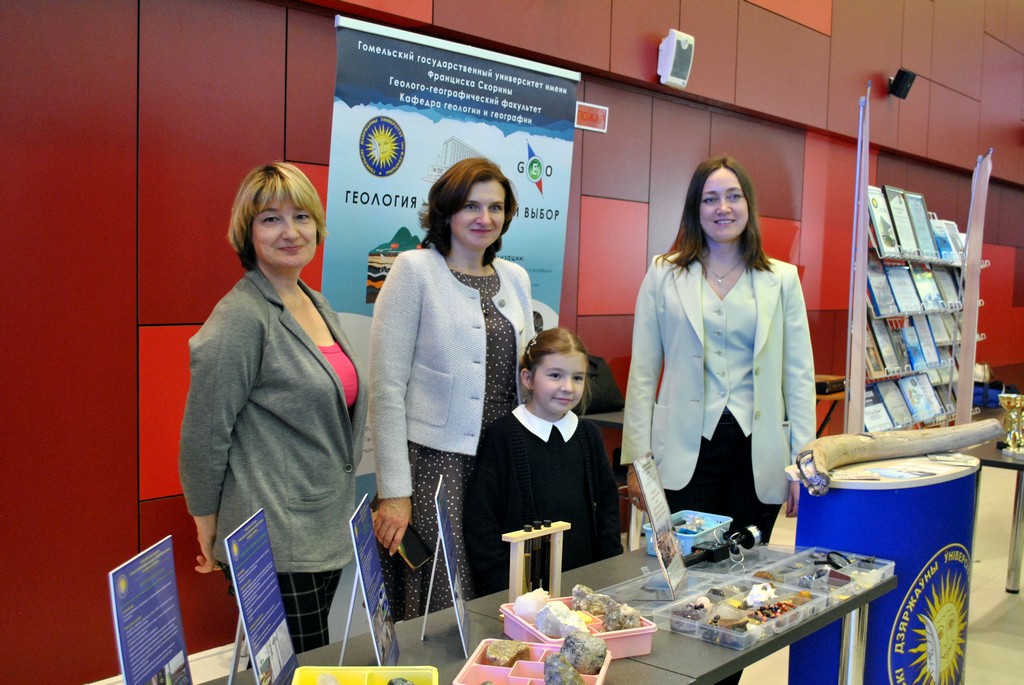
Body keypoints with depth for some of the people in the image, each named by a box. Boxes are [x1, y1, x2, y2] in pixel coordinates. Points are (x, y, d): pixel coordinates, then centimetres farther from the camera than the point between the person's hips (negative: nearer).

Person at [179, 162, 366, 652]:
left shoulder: (317, 305, 10)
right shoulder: (241, 318, -16)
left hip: (327, 533, 8)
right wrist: (209, 531, -6)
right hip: (275, 544, -8)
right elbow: (202, 437, -14)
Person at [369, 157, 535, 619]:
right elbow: (386, 388, -10)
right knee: (438, 612, -2)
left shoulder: (515, 278, 11)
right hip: (434, 462, -5)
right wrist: (393, 491, -13)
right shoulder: (415, 270, -5)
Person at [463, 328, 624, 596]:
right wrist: (502, 587, -10)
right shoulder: (503, 435, -5)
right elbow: (480, 520, -6)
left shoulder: (589, 435, 10)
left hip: (583, 576, 4)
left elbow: (607, 504, 15)